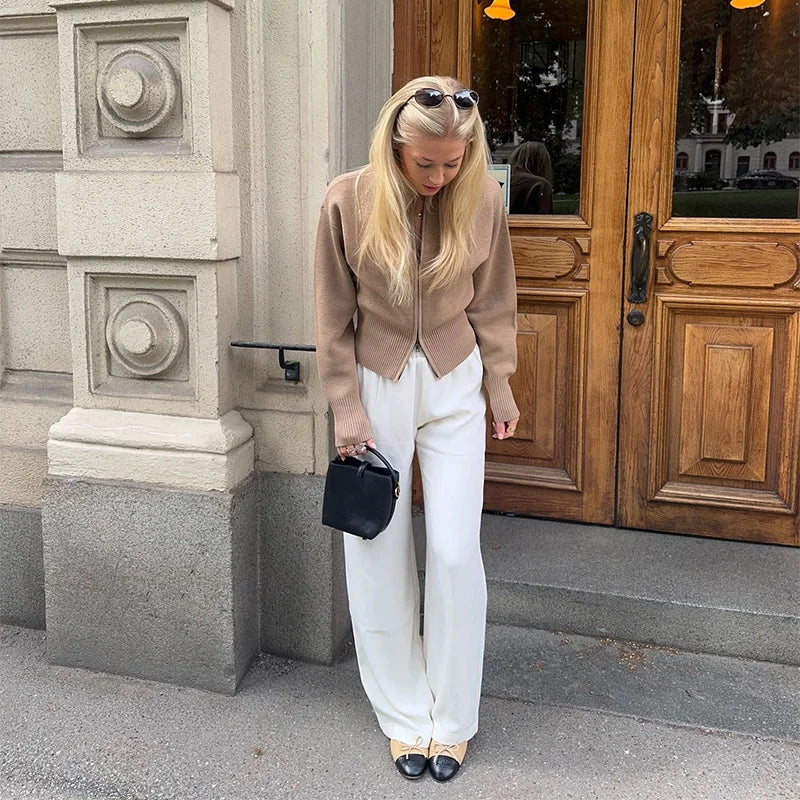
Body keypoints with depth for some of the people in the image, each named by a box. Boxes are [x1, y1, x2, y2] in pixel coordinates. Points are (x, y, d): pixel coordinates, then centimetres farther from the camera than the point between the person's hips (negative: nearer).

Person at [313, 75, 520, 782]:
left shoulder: (483, 200, -8)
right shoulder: (348, 202, -13)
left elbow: (493, 305, 3)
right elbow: (334, 318, -6)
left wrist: (501, 391, 8)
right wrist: (348, 412, -6)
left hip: (454, 387, 1)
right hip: (376, 385, 0)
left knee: (456, 554, 0)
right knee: (379, 557, 5)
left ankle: (452, 720, 19)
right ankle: (405, 716, 23)